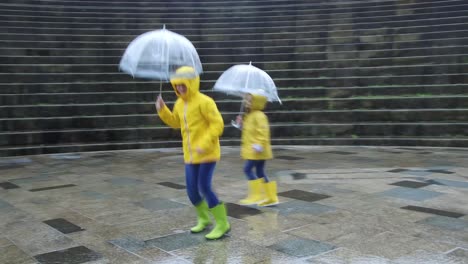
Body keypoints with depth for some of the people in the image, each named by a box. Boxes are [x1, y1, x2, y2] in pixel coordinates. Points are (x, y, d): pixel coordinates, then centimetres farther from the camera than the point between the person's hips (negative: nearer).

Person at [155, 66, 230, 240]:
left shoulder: (204, 102, -16)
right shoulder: (179, 103, 8)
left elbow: (217, 124, -19)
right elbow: (175, 122, 23)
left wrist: (205, 144, -26)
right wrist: (162, 110, 9)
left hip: (207, 153, -7)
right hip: (190, 154, 7)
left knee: (204, 188, -11)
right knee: (192, 190, 8)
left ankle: (222, 224, 4)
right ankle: (203, 219, 33)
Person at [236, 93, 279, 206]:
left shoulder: (259, 116, -14)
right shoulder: (249, 116, 17)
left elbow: (263, 131, -22)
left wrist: (259, 145, -28)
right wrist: (241, 125, 11)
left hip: (256, 150, -10)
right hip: (251, 149, 10)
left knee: (247, 169, -11)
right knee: (260, 172, 11)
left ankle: (256, 195, -3)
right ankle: (271, 197, 17)